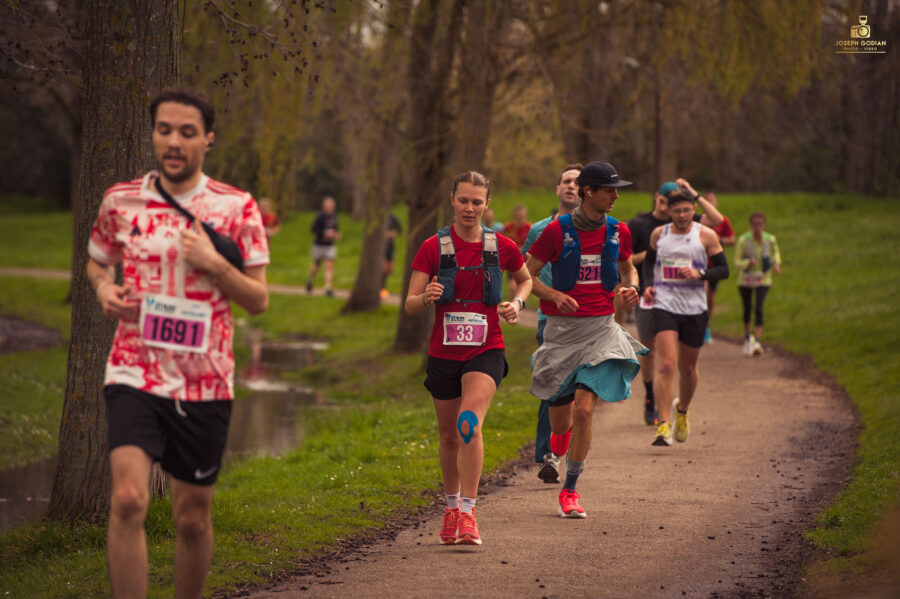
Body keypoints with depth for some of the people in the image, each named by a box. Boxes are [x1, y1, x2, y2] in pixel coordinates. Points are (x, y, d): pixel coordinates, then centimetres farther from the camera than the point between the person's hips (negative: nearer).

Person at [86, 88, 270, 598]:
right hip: (136, 374, -1)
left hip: (206, 382, 1)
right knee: (129, 499, -19)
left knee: (194, 518, 10)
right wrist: (104, 288, -1)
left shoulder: (237, 207, 1)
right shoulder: (121, 201, 4)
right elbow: (97, 262, 22)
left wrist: (214, 265, -14)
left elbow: (260, 301, 2)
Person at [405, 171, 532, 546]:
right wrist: (425, 298, -28)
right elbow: (410, 306, -5)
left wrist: (517, 303, 0)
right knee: (449, 436, 12)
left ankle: (468, 514, -23)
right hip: (443, 353, 2)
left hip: (486, 351, -1)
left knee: (469, 424, -23)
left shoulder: (501, 247, 1)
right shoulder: (433, 248, -2)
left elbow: (526, 279, 22)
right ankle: (452, 506, 36)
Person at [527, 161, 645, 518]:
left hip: (601, 328, 1)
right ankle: (558, 448, 44)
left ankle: (570, 490, -2)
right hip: (562, 328, -1)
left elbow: (627, 268, 23)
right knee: (560, 415, 5)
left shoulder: (618, 232, 4)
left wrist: (630, 288, 1)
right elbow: (524, 275, -1)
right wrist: (555, 295, -18)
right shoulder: (558, 231, -6)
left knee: (584, 409, -13)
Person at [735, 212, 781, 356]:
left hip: (763, 280, 0)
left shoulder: (770, 239, -7)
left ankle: (757, 342, -20)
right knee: (747, 309, 10)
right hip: (745, 280, 0)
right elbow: (737, 262, -10)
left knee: (759, 309, -15)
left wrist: (776, 264, 0)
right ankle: (747, 337, 36)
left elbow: (775, 252, 17)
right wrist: (748, 263, -29)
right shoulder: (743, 240, -15)